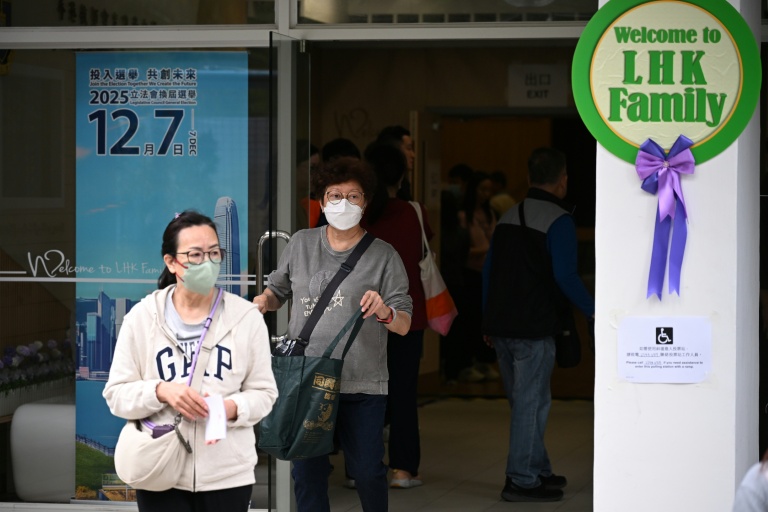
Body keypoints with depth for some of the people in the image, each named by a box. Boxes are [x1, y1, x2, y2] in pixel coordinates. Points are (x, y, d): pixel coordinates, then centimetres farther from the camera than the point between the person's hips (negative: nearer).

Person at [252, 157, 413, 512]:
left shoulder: (383, 256, 1)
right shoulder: (301, 244, 9)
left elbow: (404, 325, -2)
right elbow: (278, 289, 22)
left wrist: (385, 313, -24)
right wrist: (263, 301, -1)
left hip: (362, 388, -2)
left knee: (368, 472, 2)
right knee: (307, 474, 7)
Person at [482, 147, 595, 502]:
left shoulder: (509, 217, 13)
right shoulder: (559, 220, -10)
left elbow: (489, 270, 16)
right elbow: (565, 276, -19)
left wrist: (489, 322, 21)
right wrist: (593, 311, -9)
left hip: (501, 326, 8)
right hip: (533, 328, -8)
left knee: (522, 401, 16)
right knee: (531, 403, -2)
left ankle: (538, 471, 24)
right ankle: (521, 481, -1)